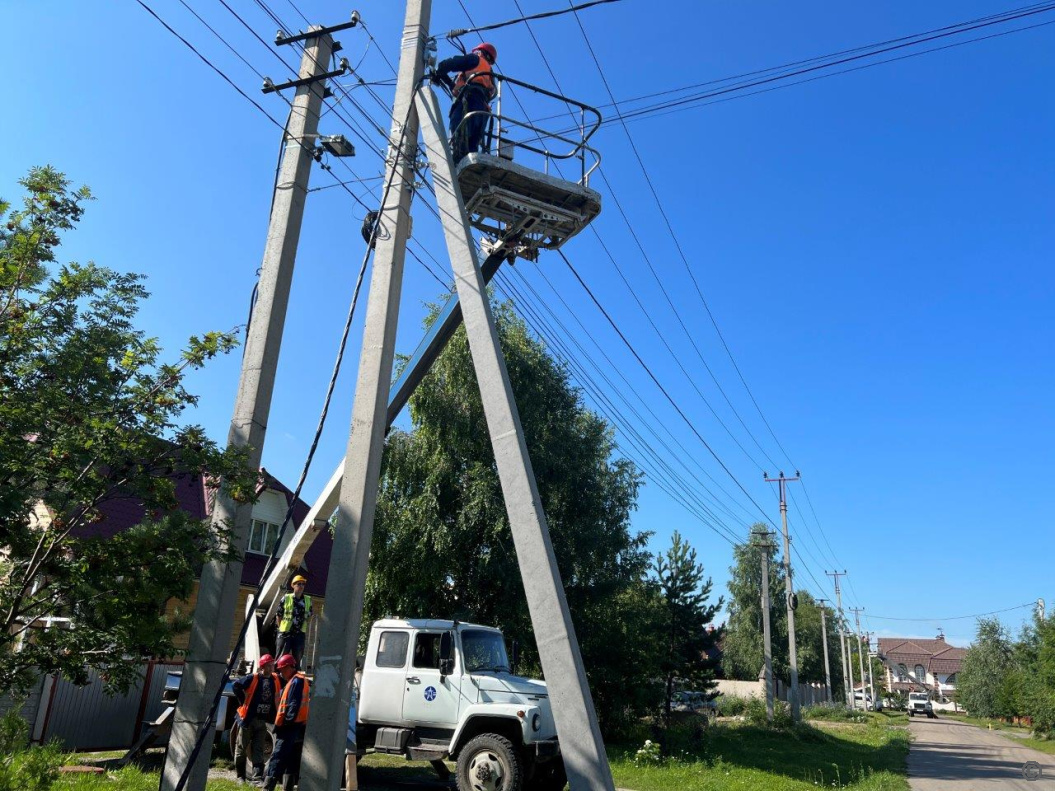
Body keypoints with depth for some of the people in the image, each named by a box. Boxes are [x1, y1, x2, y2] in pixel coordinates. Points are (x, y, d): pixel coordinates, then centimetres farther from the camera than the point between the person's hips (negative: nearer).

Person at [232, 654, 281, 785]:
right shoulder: (253, 678, -11)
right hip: (248, 718, -3)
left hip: (264, 720, 3)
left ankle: (257, 776, 1)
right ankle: (240, 775, 23)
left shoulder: (276, 680, 3)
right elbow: (236, 685, -16)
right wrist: (243, 701, -12)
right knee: (241, 748, 9)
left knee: (258, 750, 3)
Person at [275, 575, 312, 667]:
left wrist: (302, 626, 8)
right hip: (285, 634, -3)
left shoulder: (308, 600, 5)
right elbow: (278, 615, 4)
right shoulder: (286, 598, -4)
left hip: (299, 634, 3)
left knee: (297, 659, 10)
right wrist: (282, 628, 3)